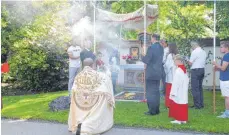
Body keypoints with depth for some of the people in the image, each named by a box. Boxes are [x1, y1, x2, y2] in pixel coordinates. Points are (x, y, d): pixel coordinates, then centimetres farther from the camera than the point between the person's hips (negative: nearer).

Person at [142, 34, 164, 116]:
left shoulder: (151, 48, -16)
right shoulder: (161, 48, 8)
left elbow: (146, 60, -17)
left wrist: (142, 57, 5)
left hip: (151, 73, -8)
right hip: (158, 72, 8)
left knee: (150, 92, 1)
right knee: (156, 91, 15)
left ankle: (152, 111, 5)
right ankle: (156, 109, 22)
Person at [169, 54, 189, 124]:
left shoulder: (178, 71, -19)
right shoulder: (185, 70, 9)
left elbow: (176, 83, -20)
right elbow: (187, 81, 14)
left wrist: (173, 92, -16)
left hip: (178, 93, -9)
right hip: (184, 93, 9)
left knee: (177, 105, 0)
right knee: (183, 104, 12)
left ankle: (178, 119, 6)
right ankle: (184, 119, 19)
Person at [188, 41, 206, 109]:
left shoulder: (194, 52, -13)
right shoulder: (204, 52, 12)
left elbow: (190, 63, -11)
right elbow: (204, 62, 16)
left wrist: (188, 61, 8)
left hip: (195, 70, -8)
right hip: (202, 69, 8)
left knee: (195, 88, -3)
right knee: (200, 87, 15)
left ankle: (197, 105, -2)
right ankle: (201, 104, 20)